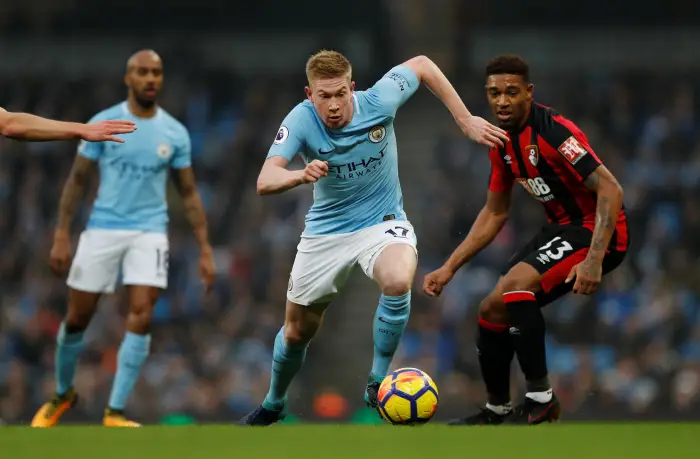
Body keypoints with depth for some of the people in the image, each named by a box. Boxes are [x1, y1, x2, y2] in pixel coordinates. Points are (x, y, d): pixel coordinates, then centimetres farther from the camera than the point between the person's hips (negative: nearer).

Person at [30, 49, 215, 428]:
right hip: (102, 229, -1)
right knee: (77, 318, 4)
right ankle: (63, 394, 30)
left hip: (149, 232, 1)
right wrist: (61, 235, -5)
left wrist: (205, 249, 5)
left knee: (141, 315, -15)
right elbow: (77, 180, 2)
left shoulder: (175, 133, 4)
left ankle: (115, 413, -9)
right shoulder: (103, 123, -2)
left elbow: (189, 193, 10)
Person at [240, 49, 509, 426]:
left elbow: (422, 65, -3)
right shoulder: (301, 120, -23)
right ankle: (273, 404, 43)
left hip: (382, 222, -1)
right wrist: (302, 175, -56)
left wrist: (465, 120, -4)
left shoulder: (378, 102, -22)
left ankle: (378, 381, -16)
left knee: (398, 282, -36)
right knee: (296, 331, 12)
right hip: (326, 231, 1)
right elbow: (265, 182, -34)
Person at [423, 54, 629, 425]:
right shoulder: (503, 142, 6)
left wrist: (594, 259, -36)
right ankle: (496, 411, 27)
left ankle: (541, 399, -19)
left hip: (598, 231, -9)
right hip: (562, 228, 9)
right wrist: (449, 268, 13)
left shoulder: (554, 131, -22)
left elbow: (610, 190, -27)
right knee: (493, 310, 8)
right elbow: (494, 214, 18)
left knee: (515, 285, -28)